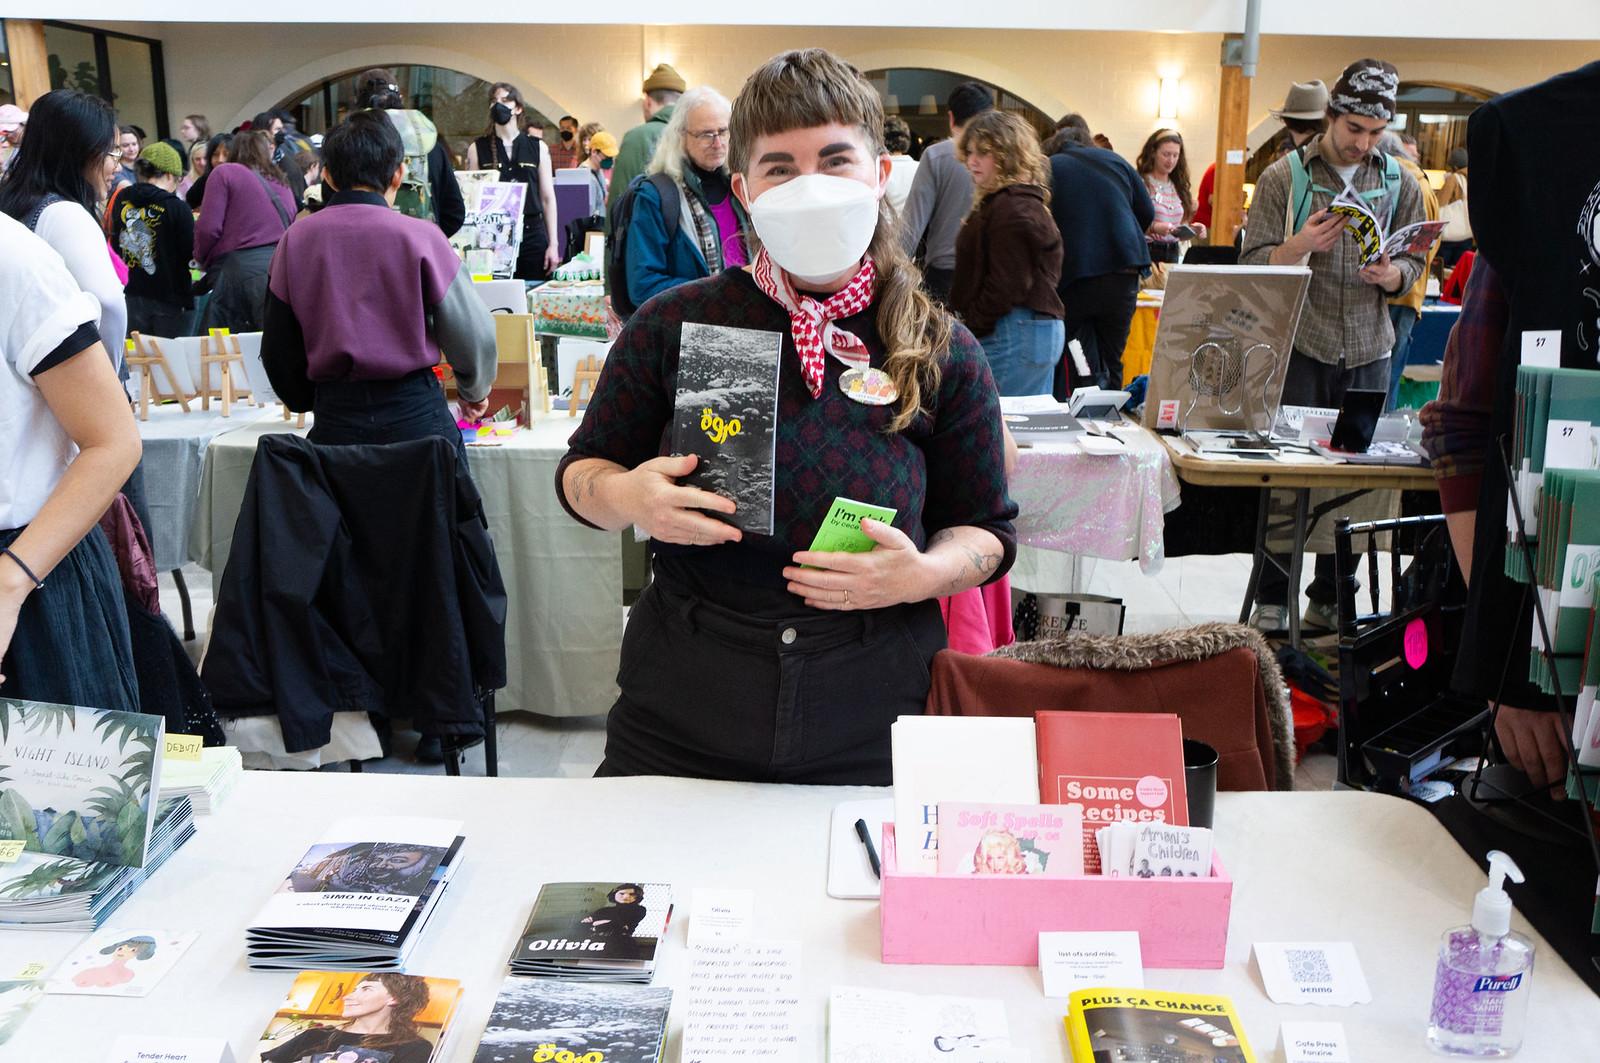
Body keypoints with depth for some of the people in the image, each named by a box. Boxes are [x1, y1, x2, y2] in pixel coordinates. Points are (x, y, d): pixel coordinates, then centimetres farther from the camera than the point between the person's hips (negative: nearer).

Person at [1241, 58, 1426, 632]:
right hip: (1298, 347, -3)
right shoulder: (1284, 176, 0)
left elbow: (1413, 264, 13)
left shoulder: (1399, 184, 11)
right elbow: (1253, 263, -2)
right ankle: (1273, 599, 9)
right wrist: (1299, 247, -21)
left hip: (1368, 352, 3)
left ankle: (1331, 598, 17)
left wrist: (1392, 274, -9)